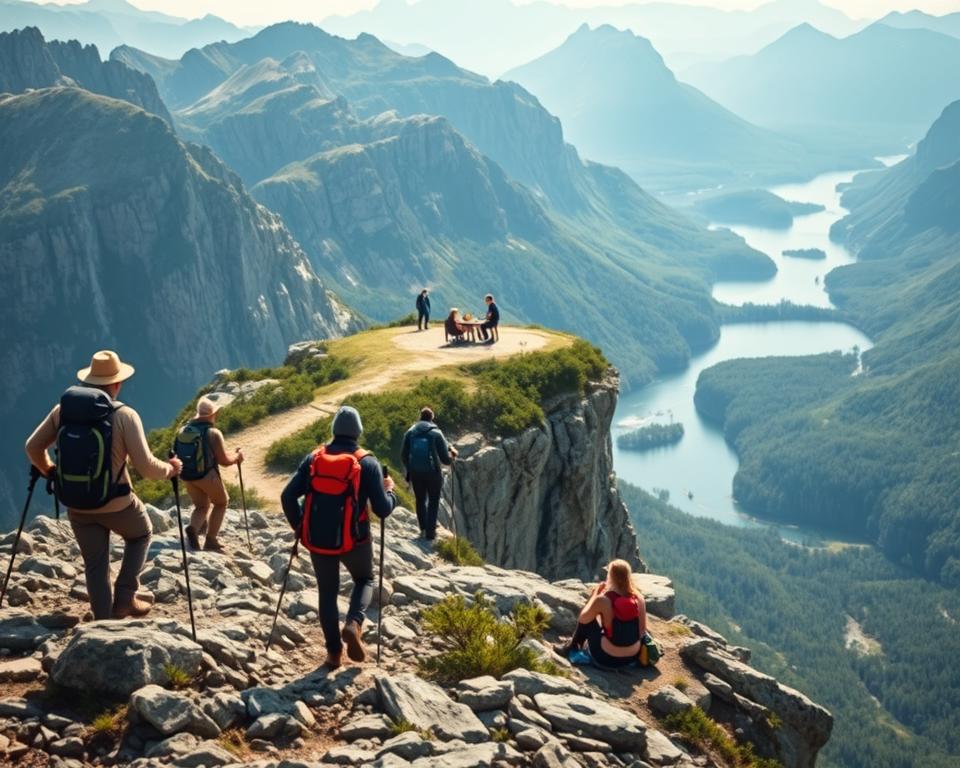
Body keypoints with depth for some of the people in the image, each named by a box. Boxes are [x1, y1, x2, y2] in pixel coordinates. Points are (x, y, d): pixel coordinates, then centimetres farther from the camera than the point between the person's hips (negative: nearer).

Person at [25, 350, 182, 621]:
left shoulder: (62, 410, -2)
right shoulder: (124, 415, -16)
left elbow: (33, 447, 5)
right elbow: (145, 466, -18)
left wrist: (48, 470, 24)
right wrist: (169, 470, 3)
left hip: (76, 506, 3)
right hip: (116, 504, -3)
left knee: (95, 565, 18)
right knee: (141, 535, 27)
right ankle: (124, 599, 18)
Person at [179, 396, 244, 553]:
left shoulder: (183, 430, 4)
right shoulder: (213, 433, -12)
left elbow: (177, 454, 13)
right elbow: (224, 461, -10)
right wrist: (237, 457, 9)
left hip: (188, 476, 5)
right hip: (207, 475, -5)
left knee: (201, 506, 22)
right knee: (221, 503, 18)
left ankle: (194, 527, -10)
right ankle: (211, 540, 8)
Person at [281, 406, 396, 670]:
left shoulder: (314, 458, 0)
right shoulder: (367, 463, -8)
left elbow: (288, 496, -4)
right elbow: (382, 509, -11)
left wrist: (299, 527, 11)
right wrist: (390, 491, 10)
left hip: (318, 539, 2)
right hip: (354, 539, -2)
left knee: (327, 593, 18)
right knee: (364, 580, 24)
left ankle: (334, 652, 17)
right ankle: (353, 624, -2)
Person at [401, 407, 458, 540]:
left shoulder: (410, 432, -1)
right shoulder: (436, 433, -10)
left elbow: (403, 455, 3)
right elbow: (445, 458, -9)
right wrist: (452, 455, 13)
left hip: (415, 473, 3)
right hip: (433, 473, -2)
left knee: (420, 500, 20)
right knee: (433, 501, 11)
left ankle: (423, 529, 18)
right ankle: (430, 532, 7)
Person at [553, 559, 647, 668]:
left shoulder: (603, 599, -17)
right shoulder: (638, 598, -7)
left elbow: (583, 619, 0)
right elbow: (642, 630, -1)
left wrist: (595, 594, 5)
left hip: (607, 658, -4)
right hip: (633, 657, 4)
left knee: (586, 620, 15)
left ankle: (572, 647, 36)